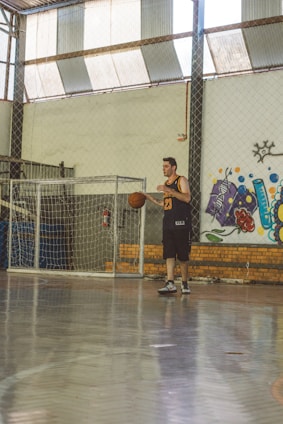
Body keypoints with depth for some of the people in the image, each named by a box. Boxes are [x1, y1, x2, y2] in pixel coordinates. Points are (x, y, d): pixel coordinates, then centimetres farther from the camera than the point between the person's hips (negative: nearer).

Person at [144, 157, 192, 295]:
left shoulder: (181, 180, -2)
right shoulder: (166, 184, 19)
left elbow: (187, 198, -17)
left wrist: (168, 190, -22)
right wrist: (148, 197, 20)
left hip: (181, 223, -6)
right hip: (168, 224, 6)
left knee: (183, 256, 0)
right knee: (169, 254, -2)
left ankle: (184, 283, 10)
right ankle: (170, 284, -5)